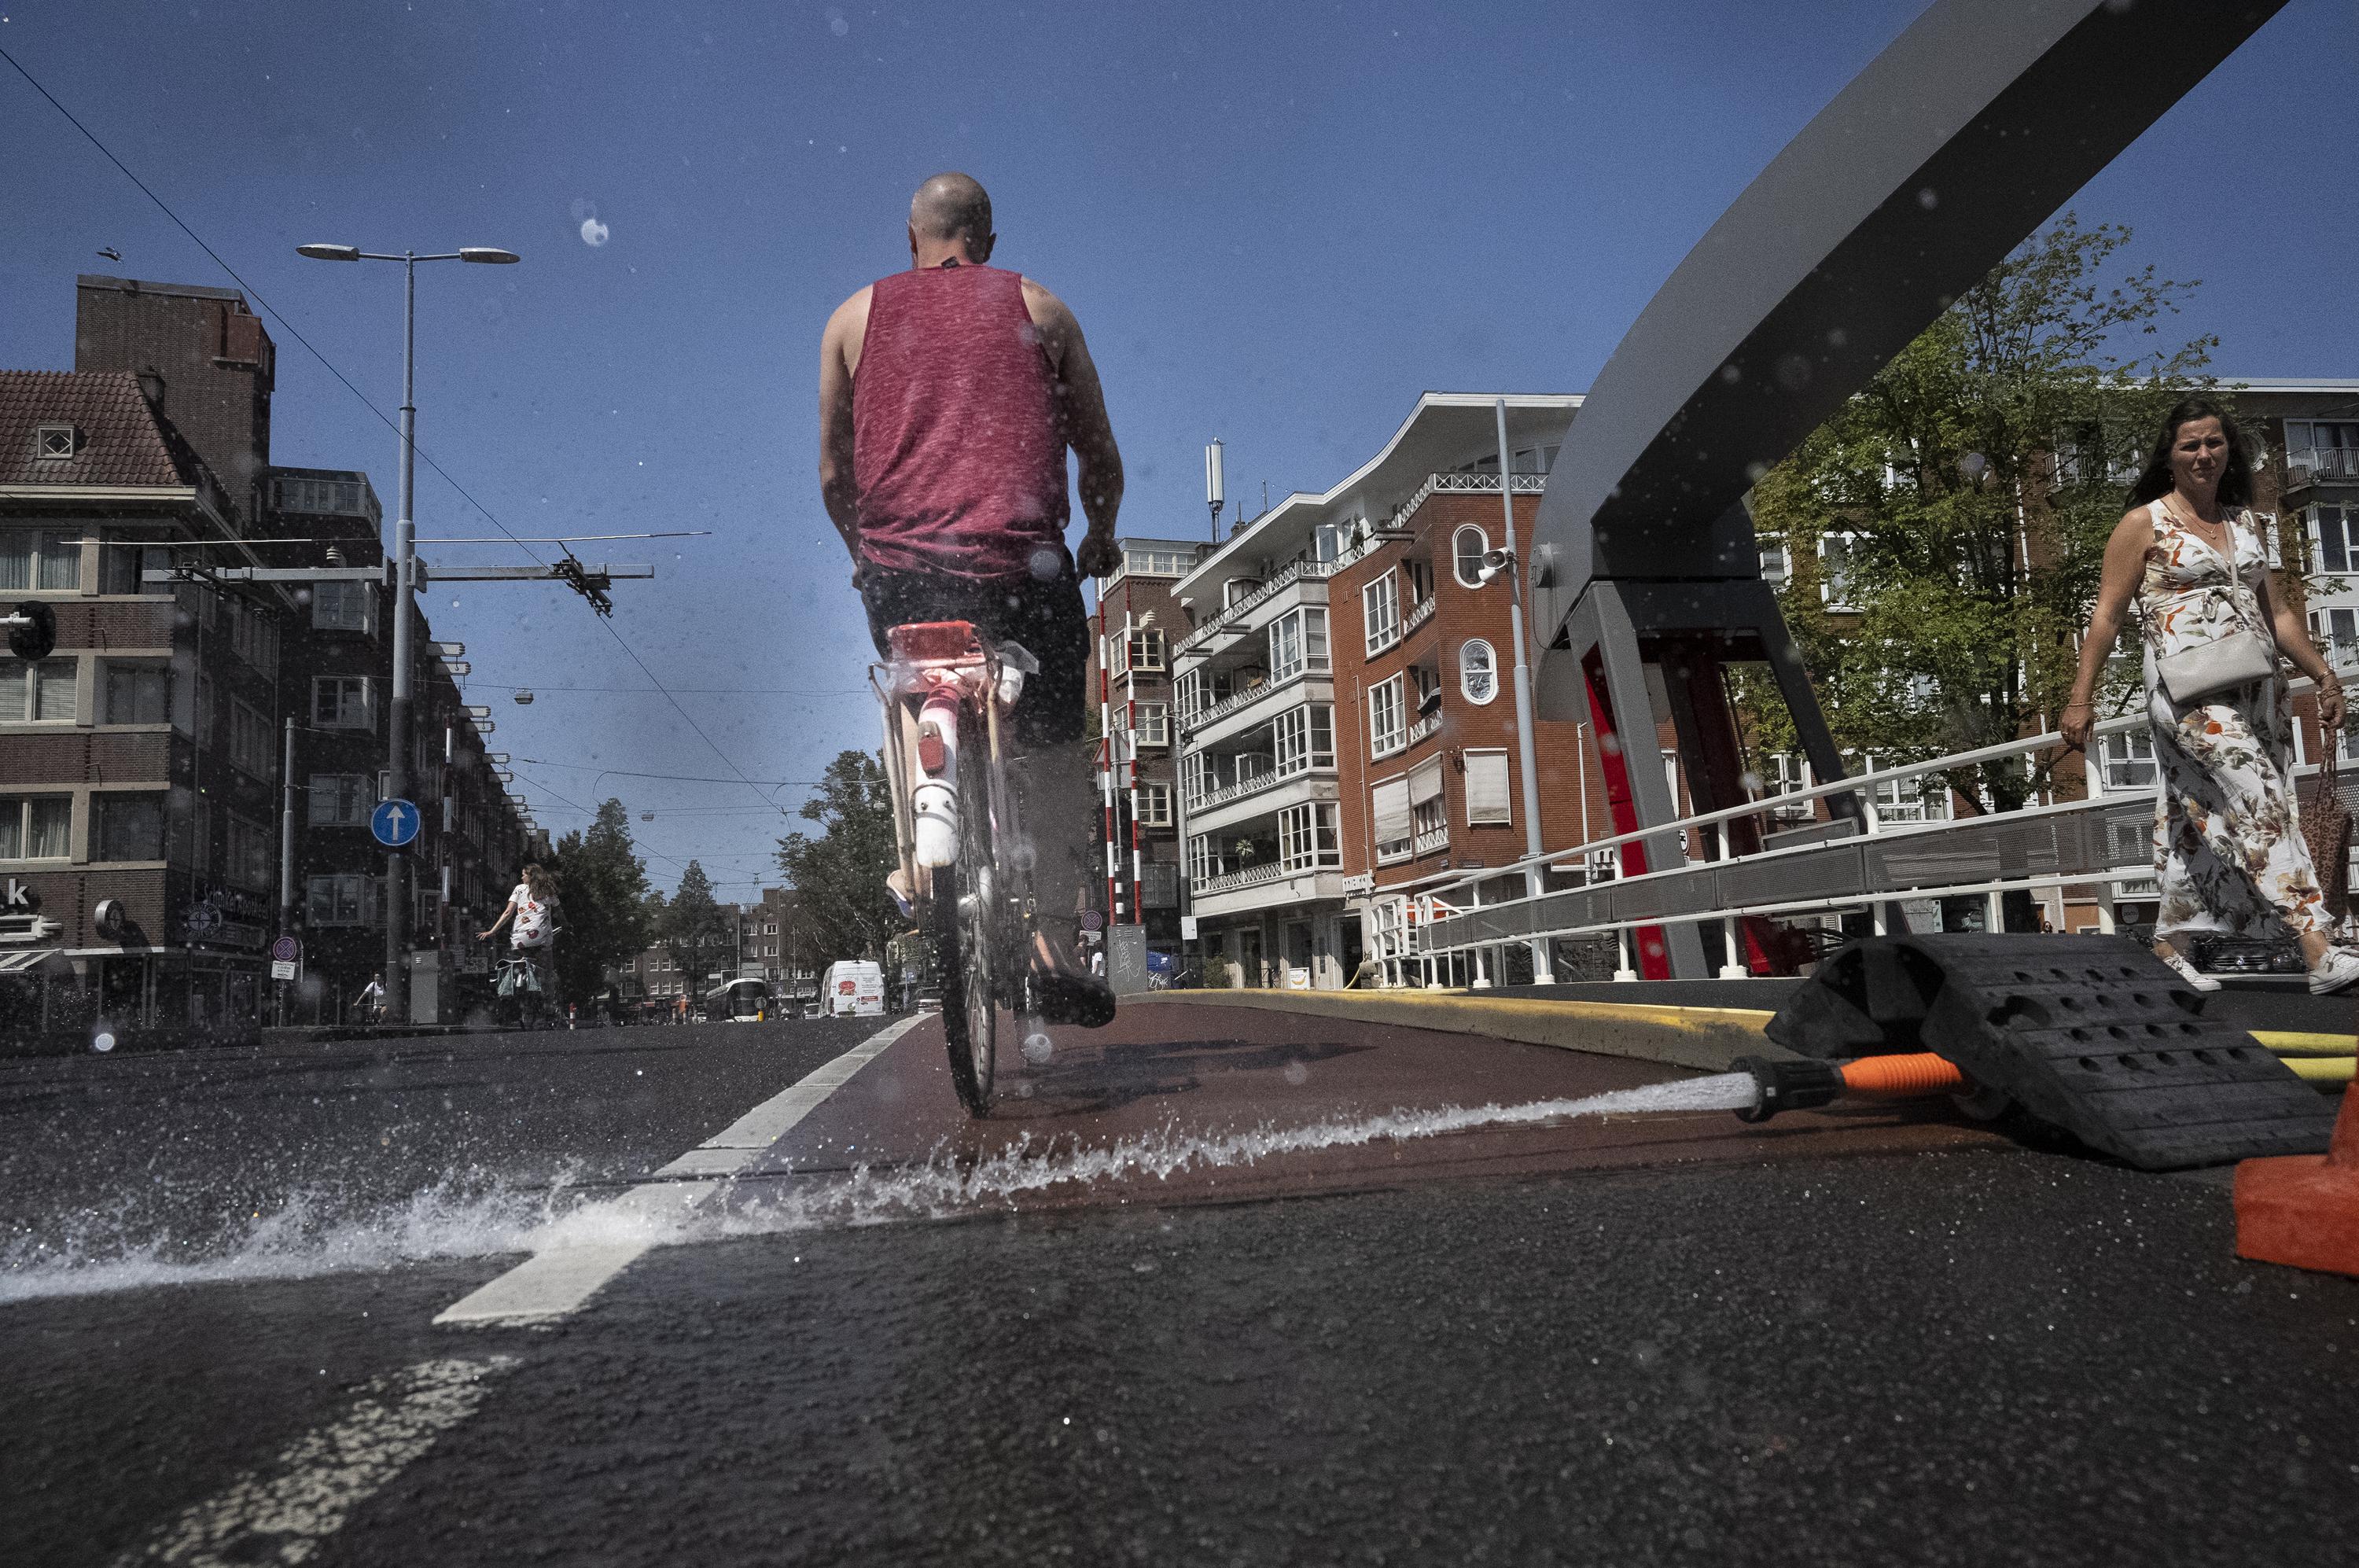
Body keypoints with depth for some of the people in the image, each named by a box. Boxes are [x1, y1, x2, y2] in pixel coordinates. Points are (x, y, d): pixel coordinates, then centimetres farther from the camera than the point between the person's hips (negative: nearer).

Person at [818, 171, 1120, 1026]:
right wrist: (1100, 539, 32)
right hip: (1023, 563, -1)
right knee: (1053, 748, 10)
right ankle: (1055, 936, 0)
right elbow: (1101, 459, 15)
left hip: (897, 566, 2)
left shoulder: (855, 316, 17)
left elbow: (833, 473, 17)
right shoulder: (1041, 309, 15)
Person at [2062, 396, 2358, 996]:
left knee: (2207, 819, 6)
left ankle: (2172, 943, 15)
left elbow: (2276, 612, 22)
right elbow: (2106, 615, -3)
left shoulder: (2243, 521, 18)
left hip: (2257, 693, 6)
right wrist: (2080, 699, -8)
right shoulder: (2143, 524, 1)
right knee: (2262, 799, -20)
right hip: (2190, 693, -6)